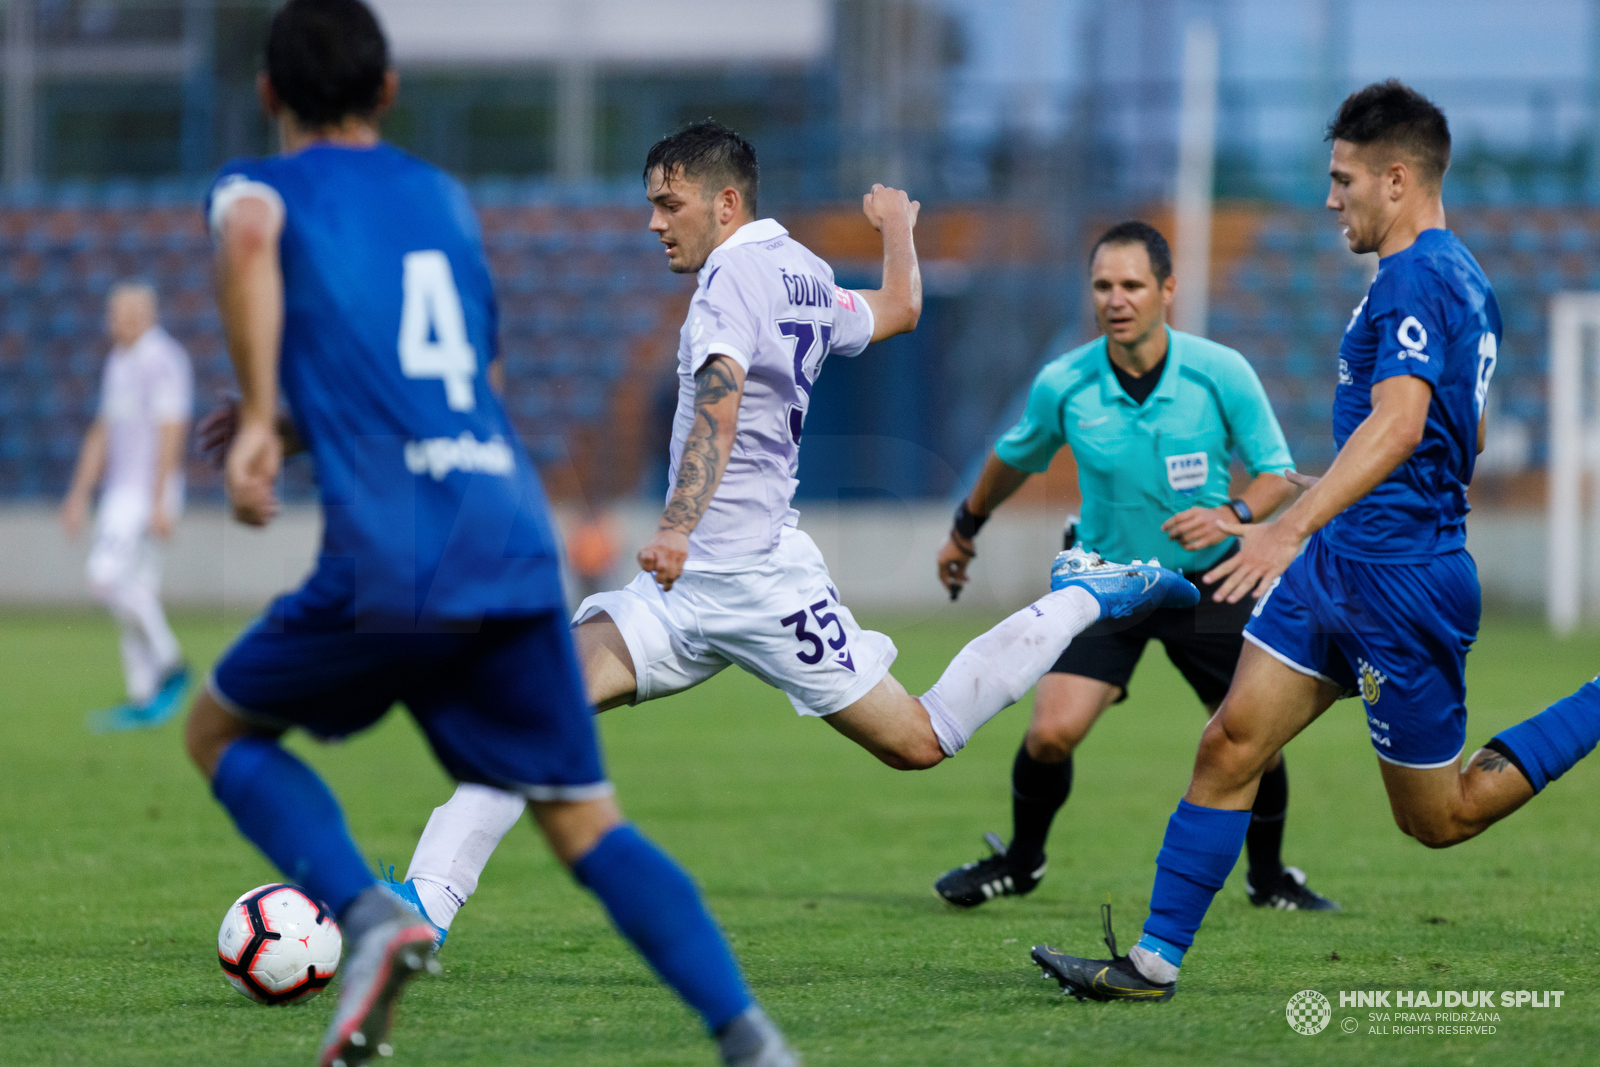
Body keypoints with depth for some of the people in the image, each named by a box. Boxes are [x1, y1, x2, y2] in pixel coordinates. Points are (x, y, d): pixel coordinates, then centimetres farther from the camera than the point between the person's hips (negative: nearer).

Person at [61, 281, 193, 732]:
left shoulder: (163, 361, -11)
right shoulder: (118, 363, 17)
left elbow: (171, 433, -17)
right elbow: (102, 433, 23)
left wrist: (159, 503, -23)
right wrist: (79, 495, 20)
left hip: (148, 492, -9)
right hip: (120, 492, 9)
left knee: (106, 578, -20)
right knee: (134, 591, 6)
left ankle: (170, 666, -9)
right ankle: (145, 702, 7)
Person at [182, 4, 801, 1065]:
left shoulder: (265, 185, 10)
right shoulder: (446, 199, 25)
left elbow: (249, 235, -17)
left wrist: (260, 415, -15)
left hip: (390, 560, -4)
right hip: (515, 541, 4)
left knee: (220, 730, 19)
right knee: (586, 820, 7)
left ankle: (368, 918, -6)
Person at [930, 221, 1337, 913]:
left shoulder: (1222, 373, -17)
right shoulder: (1061, 386, -13)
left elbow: (1276, 471, -8)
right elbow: (1017, 456, 9)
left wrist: (1233, 514, -29)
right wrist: (967, 526, 23)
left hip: (1208, 581, 0)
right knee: (1052, 732, -15)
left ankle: (1269, 878, 22)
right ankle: (1020, 861, 14)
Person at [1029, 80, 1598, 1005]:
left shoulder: (1416, 280, -17)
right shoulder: (1461, 279, 15)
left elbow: (1399, 423, -32)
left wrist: (1292, 528, -41)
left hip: (1398, 582, -10)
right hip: (1339, 567, 10)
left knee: (1437, 817, 1)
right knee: (1231, 745, 2)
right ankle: (1155, 961, 3)